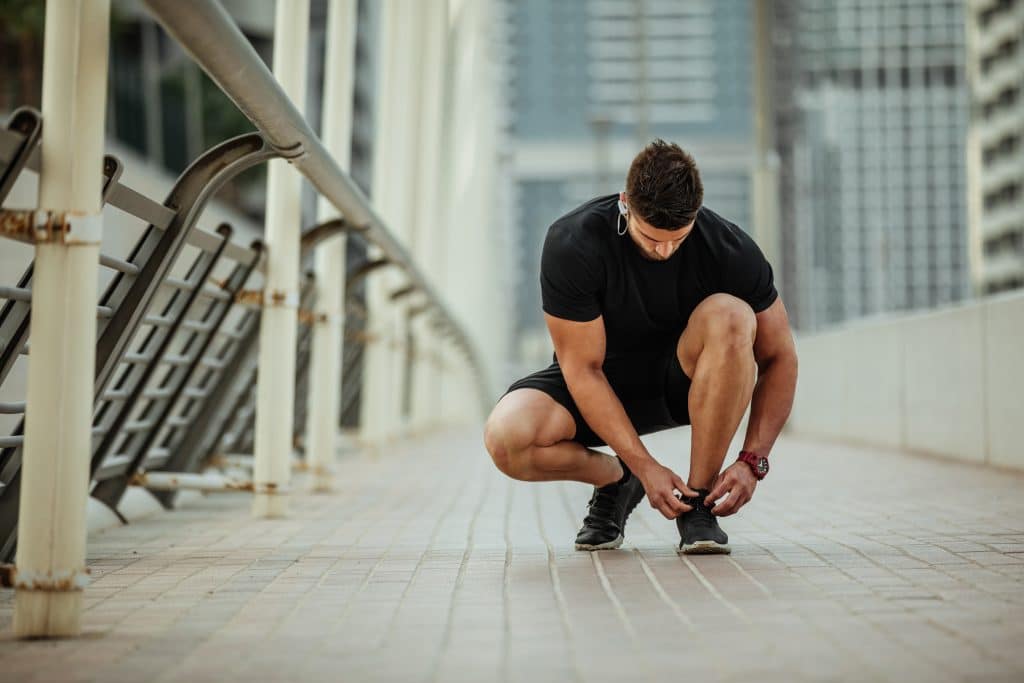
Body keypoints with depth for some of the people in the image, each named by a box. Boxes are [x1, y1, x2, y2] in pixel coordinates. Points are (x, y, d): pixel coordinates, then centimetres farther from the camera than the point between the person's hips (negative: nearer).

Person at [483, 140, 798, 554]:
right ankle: (615, 480, 2)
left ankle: (698, 499, -18)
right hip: (602, 384, -1)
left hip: (682, 381, 1)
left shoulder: (728, 249, -22)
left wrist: (752, 461, -23)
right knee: (506, 436, -32)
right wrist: (645, 467, -28)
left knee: (729, 317, -34)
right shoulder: (572, 245, -26)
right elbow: (583, 369, -22)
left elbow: (779, 357, -12)